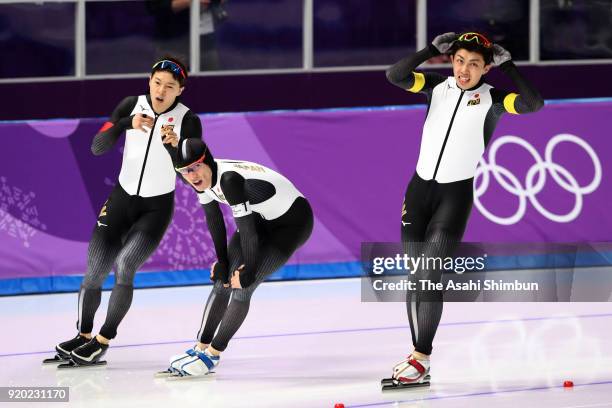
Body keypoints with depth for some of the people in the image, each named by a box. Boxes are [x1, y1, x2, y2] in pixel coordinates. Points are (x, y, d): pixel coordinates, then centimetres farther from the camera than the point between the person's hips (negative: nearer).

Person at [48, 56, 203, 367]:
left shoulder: (188, 121, -13)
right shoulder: (132, 106, -7)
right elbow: (97, 147, -14)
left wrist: (173, 145, -37)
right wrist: (127, 124, -31)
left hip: (156, 208, -3)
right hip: (121, 199, 3)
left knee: (124, 266, -20)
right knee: (94, 272, -1)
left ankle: (103, 341, -6)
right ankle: (83, 335, 22)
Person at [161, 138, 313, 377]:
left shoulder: (229, 179, -36)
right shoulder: (204, 179, -11)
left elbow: (246, 227, -32)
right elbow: (214, 219, 3)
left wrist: (248, 271, -23)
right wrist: (223, 261, 3)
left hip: (293, 222, -9)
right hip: (262, 217, 9)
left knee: (243, 284, -13)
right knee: (223, 279, 4)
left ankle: (212, 355, -1)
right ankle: (201, 348, 12)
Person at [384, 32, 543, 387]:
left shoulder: (492, 99, -6)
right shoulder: (438, 87, 4)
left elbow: (533, 104, -22)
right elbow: (396, 76, -9)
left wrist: (507, 64, -18)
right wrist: (434, 49, -14)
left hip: (456, 194, -4)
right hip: (420, 187, 4)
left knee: (430, 276, -11)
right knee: (413, 276, 5)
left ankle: (422, 359, -6)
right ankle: (417, 355, 11)